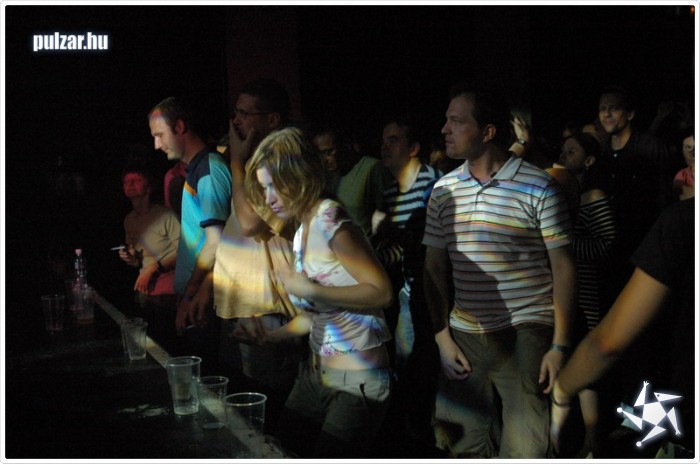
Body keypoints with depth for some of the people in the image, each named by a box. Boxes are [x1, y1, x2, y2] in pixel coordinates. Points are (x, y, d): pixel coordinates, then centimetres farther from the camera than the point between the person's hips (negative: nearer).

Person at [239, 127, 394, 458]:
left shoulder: (329, 219, -17)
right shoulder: (301, 232, 9)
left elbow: (381, 292, -25)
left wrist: (309, 289, -24)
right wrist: (272, 336, 3)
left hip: (358, 382, -8)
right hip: (316, 377, 8)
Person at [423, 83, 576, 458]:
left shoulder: (538, 187, -7)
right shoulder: (443, 190, 5)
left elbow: (563, 268, -5)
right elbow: (434, 267, 10)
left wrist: (560, 345, -9)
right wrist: (442, 336, 4)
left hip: (525, 336, -4)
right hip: (464, 337, 4)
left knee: (523, 448, -4)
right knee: (464, 442, 13)